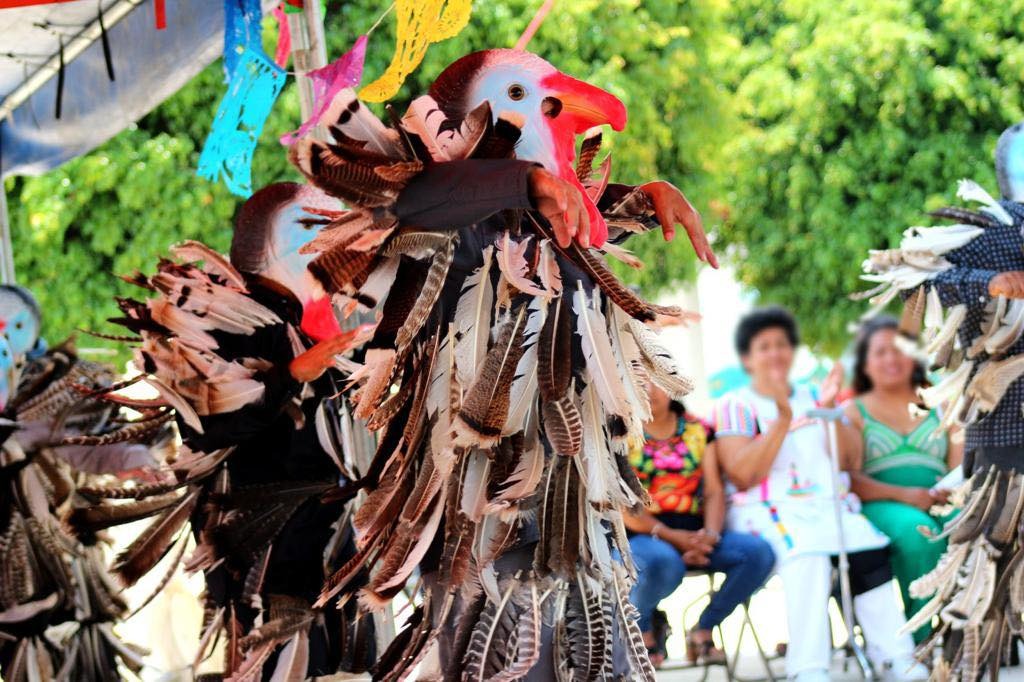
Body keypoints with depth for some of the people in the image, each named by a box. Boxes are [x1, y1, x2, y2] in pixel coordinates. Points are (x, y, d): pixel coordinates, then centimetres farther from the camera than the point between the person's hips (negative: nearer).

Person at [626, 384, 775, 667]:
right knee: (662, 562, -40)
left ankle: (703, 630, -3)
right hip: (639, 537, -4)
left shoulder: (699, 431, 14)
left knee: (759, 552, -21)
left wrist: (710, 534, -14)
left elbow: (714, 492, 7)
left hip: (695, 535, 4)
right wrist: (670, 536, -17)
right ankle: (640, 630, -6)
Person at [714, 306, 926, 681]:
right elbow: (742, 476, -8)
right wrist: (783, 421, -15)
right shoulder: (735, 406, 7)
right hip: (767, 510, -4)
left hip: (828, 505, 4)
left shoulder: (812, 397, 21)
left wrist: (829, 411, -3)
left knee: (870, 547, -28)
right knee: (808, 552, -37)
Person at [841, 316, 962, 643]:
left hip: (939, 504, 2)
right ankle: (915, 639, -30)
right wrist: (904, 495, -17)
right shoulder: (853, 412, 16)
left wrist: (953, 489, -13)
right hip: (879, 507, -2)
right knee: (918, 531, -39)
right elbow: (849, 479, 1)